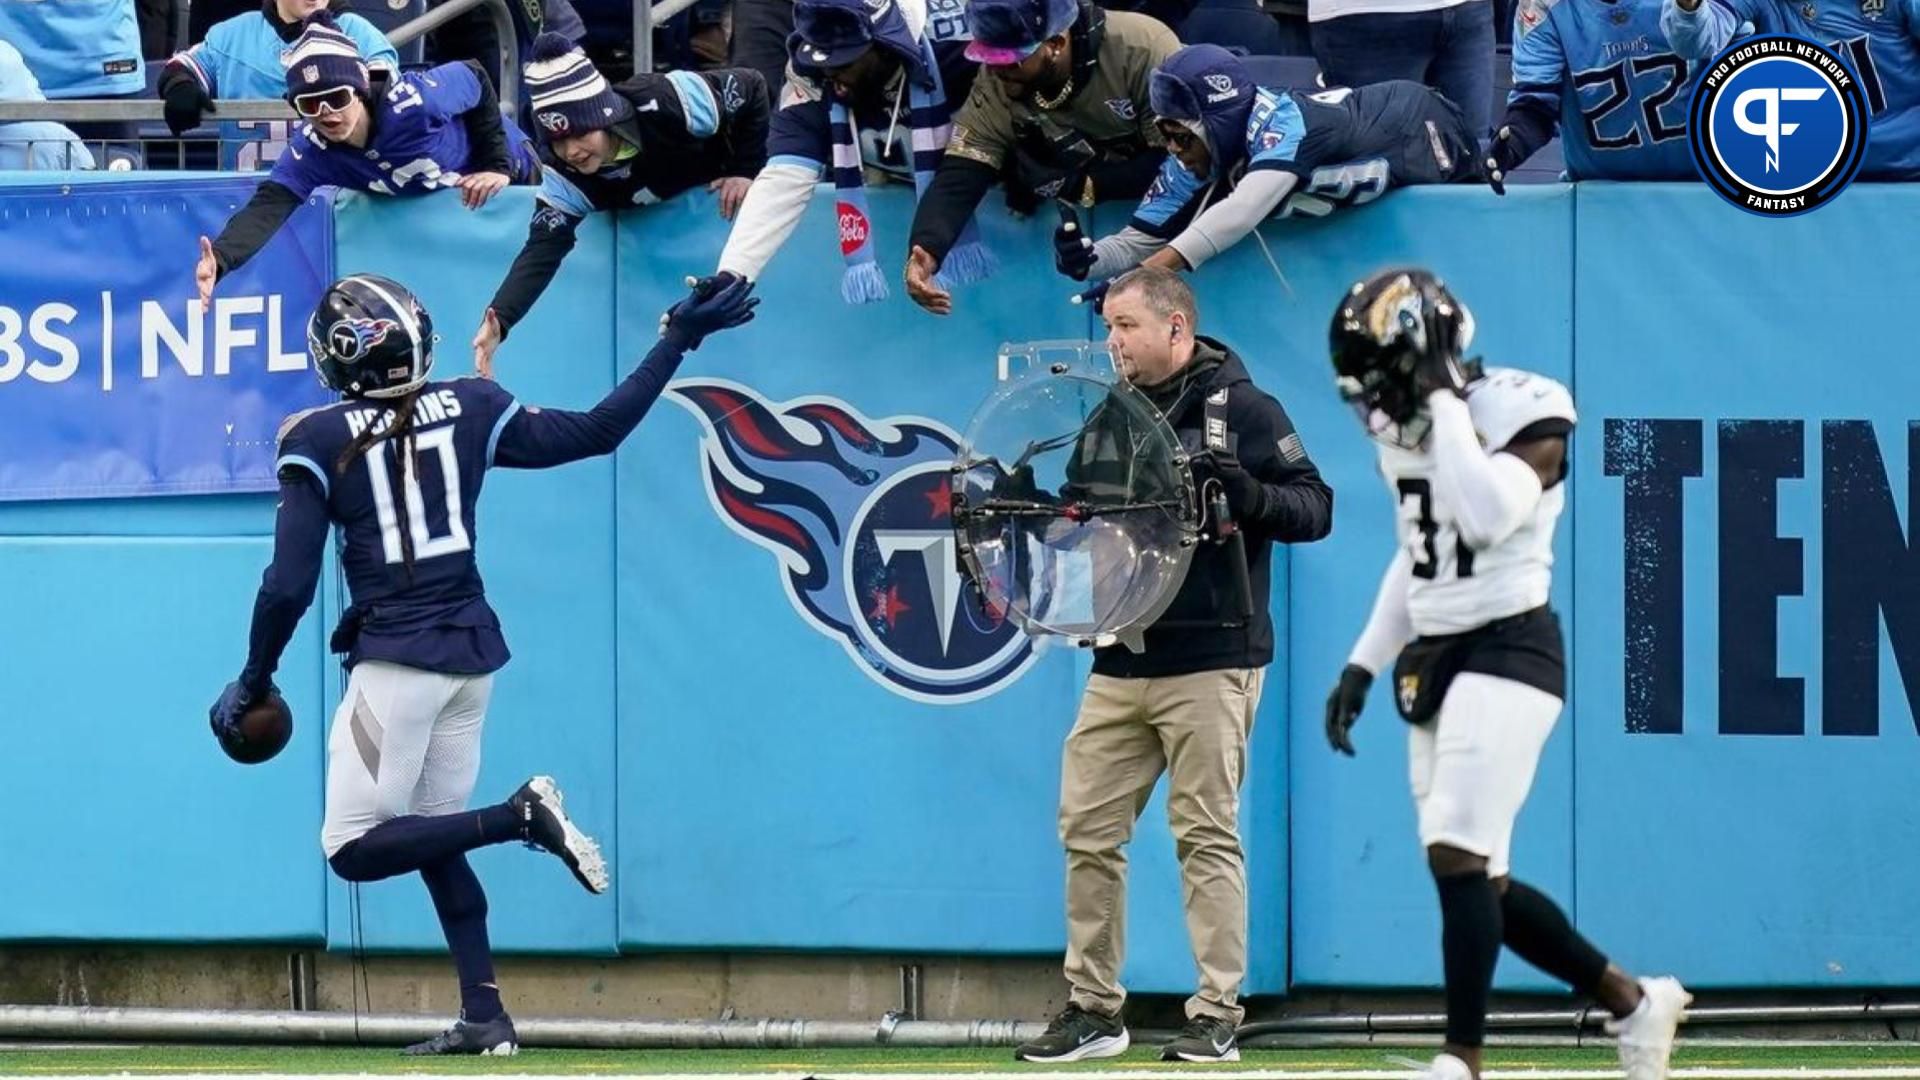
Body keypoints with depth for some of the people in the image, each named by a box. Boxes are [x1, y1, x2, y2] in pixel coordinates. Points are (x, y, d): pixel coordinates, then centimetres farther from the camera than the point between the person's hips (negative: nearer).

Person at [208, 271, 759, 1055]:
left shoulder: (319, 440, -7)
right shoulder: (471, 411, 4)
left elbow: (289, 584, -10)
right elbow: (597, 432, 6)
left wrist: (254, 682, 3)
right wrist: (678, 340, 13)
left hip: (398, 658, -6)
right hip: (474, 649, 6)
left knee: (353, 848, -2)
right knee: (432, 839, 17)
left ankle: (520, 816, -18)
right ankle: (484, 1017, 10)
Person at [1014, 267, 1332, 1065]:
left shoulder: (1241, 409, -2)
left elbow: (1314, 508, -6)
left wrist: (1247, 495, -24)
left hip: (1209, 666, -6)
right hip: (1120, 663, 6)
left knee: (1207, 836, -5)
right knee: (1087, 829, 3)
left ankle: (1217, 1018, -2)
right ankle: (1093, 1008, 11)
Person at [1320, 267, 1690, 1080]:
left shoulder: (1523, 413, -13)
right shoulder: (1407, 428, 10)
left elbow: (1487, 516, -30)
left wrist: (1446, 402, -23)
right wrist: (1363, 665, 17)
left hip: (1508, 651, -8)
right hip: (1434, 657, 8)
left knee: (1458, 856, -19)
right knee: (1478, 881, 7)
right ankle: (1632, 1002, 21)